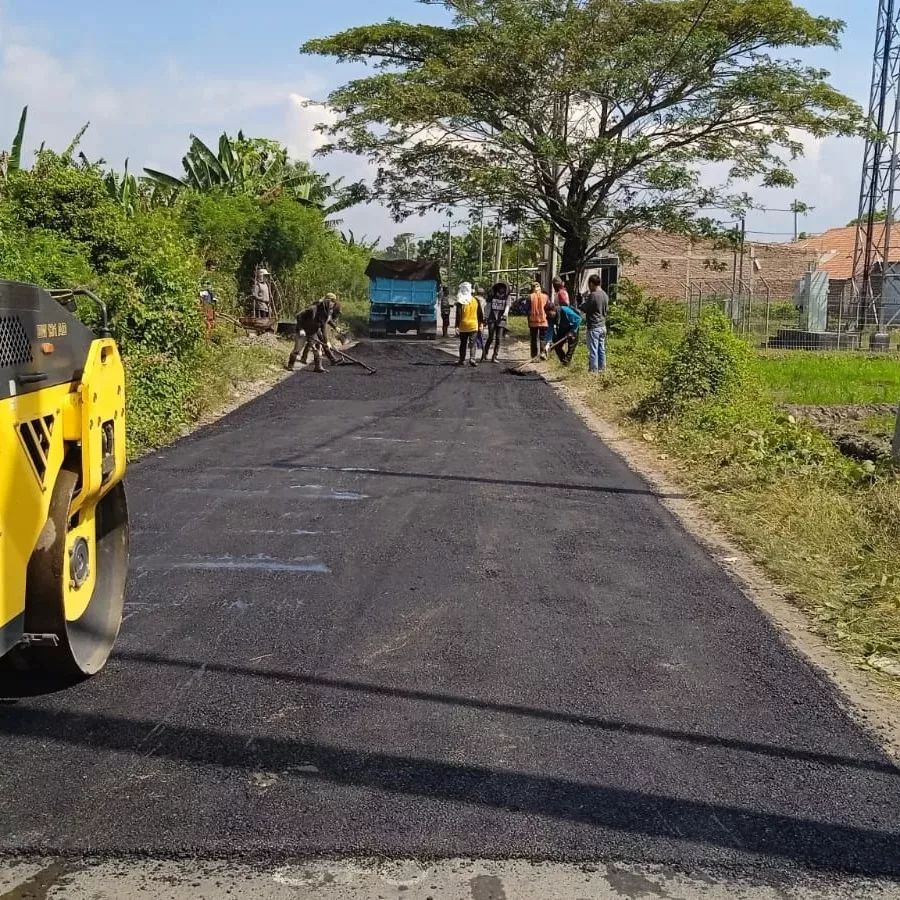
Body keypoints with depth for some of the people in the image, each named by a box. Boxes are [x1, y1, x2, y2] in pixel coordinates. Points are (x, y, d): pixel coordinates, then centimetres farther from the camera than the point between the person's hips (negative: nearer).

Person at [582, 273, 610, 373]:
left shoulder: (592, 295, -17)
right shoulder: (605, 295, 8)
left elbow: (584, 309, -10)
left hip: (593, 327, -8)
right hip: (603, 326, 8)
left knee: (593, 350, -3)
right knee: (602, 349, 13)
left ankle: (593, 370, -1)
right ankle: (602, 368, 19)